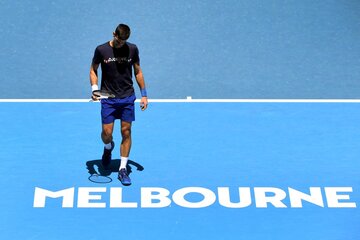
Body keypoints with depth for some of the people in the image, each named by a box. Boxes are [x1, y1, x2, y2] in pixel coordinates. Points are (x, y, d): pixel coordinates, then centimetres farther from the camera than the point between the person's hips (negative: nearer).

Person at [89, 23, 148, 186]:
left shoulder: (132, 49, -1)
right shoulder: (101, 50, -6)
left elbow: (137, 72, 9)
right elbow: (93, 70, 5)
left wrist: (144, 94, 6)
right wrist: (94, 89, -11)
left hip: (128, 98, 1)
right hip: (108, 98, -1)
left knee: (126, 132, 0)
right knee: (107, 133, -3)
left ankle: (122, 170, 9)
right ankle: (108, 148, 35)